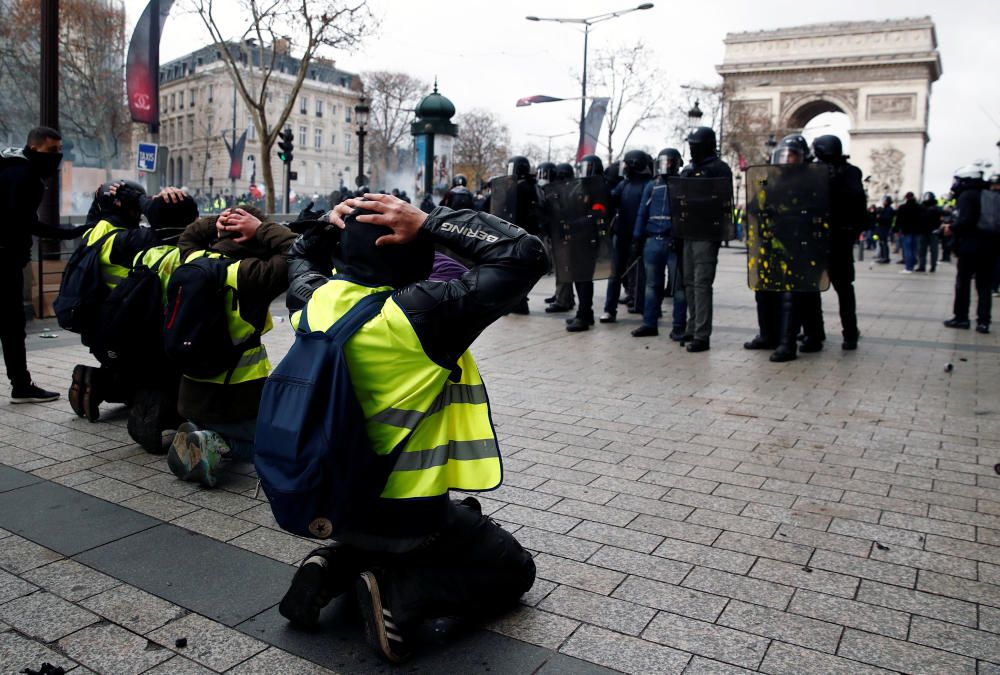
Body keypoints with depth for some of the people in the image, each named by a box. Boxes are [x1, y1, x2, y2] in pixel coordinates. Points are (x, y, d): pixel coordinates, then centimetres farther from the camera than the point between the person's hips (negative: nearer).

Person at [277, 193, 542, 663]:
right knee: (514, 570, 14)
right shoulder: (422, 311, -27)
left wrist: (328, 225, 0)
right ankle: (402, 594, -7)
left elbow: (300, 260, 18)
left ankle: (331, 569, 10)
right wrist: (430, 224, -24)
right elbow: (526, 255, -24)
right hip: (410, 511, -6)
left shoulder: (317, 300, -8)